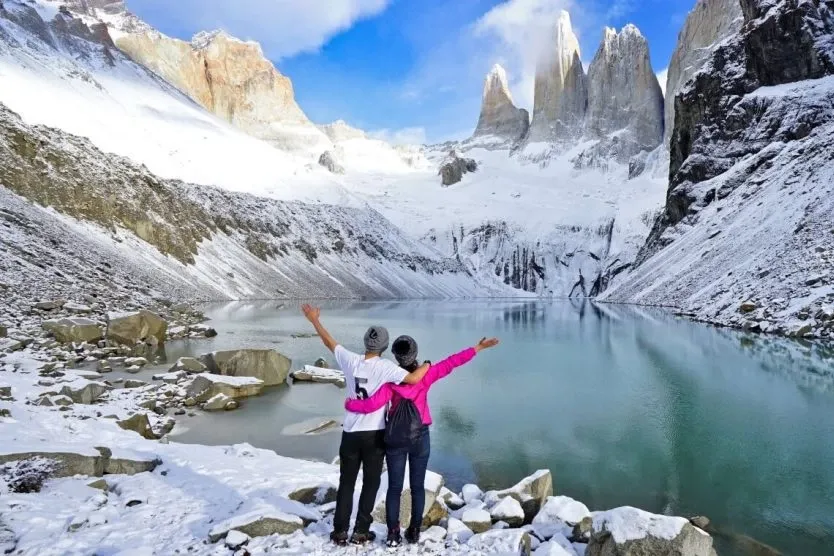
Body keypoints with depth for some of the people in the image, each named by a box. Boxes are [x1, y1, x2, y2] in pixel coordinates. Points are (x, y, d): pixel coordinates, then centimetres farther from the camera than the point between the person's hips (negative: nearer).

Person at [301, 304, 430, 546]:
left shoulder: (350, 360, -6)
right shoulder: (385, 367, -17)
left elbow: (329, 342, 7)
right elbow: (413, 378, -27)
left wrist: (315, 320, 20)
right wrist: (427, 365, -7)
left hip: (351, 432, 3)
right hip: (375, 434, -3)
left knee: (346, 482, 16)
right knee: (370, 483, 12)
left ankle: (340, 531, 20)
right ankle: (361, 531, 17)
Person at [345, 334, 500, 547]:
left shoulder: (392, 381, -15)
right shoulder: (426, 375, -13)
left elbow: (372, 405, -20)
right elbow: (452, 362, -9)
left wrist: (349, 404, -3)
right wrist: (478, 347, -3)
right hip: (421, 437, 1)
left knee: (394, 487, 9)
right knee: (418, 486, 13)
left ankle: (393, 533, 12)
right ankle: (414, 531, 20)